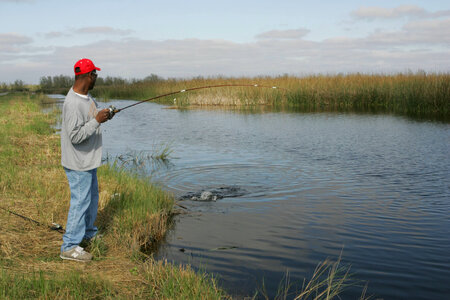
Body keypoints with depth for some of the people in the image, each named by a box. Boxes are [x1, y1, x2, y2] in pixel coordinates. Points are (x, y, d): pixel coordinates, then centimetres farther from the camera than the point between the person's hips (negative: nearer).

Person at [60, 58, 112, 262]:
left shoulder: (86, 95, 4)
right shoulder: (73, 103, -27)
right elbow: (76, 136, -29)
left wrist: (104, 114, 6)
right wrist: (97, 121, -28)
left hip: (89, 160, 10)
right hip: (78, 163, -10)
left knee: (92, 196, 23)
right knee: (80, 200, -3)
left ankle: (88, 232, 42)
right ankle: (69, 247, 8)